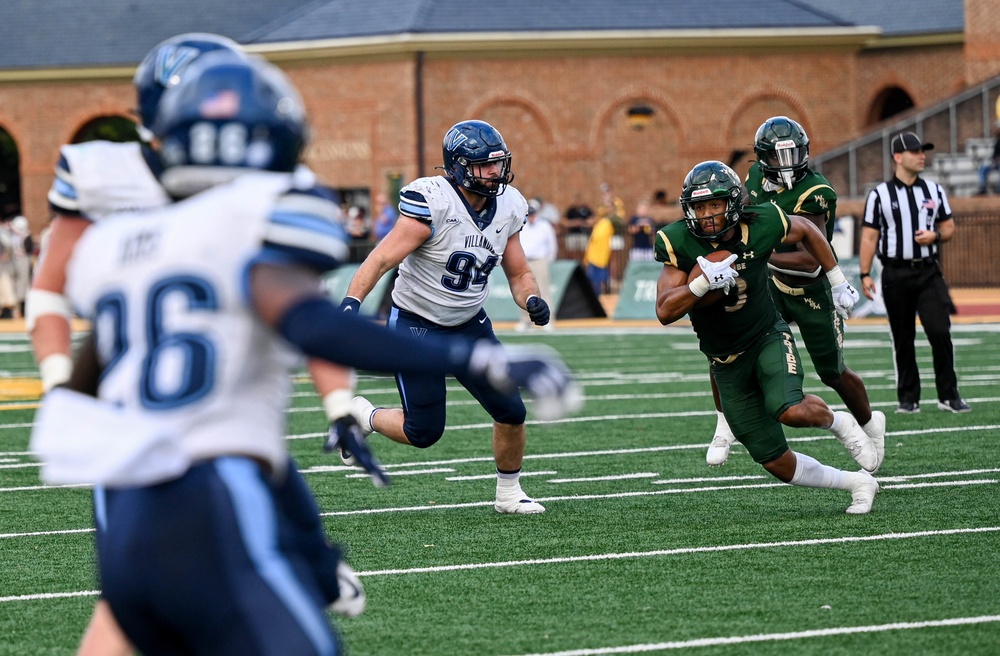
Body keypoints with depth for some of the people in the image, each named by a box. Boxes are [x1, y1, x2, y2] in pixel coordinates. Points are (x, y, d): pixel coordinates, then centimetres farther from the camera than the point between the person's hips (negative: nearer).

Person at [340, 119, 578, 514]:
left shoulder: (508, 207, -3)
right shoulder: (432, 203, -24)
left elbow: (518, 273, 7)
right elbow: (383, 259, -27)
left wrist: (532, 300, -15)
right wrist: (351, 302, -39)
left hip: (469, 325, 6)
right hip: (416, 325, -6)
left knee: (511, 412, 0)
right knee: (424, 433, -3)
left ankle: (508, 494, 22)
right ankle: (362, 416, 26)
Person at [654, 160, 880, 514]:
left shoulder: (761, 225, -15)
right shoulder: (679, 243, -17)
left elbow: (806, 231, 8)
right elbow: (665, 312, -22)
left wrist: (838, 281, 12)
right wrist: (704, 282, -37)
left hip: (768, 337, -2)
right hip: (727, 362, 2)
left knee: (792, 411, -32)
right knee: (778, 464, 0)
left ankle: (839, 423, 2)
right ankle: (857, 483, 22)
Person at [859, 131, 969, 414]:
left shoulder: (934, 191, 10)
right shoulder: (879, 195, 0)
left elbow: (949, 227, 15)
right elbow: (869, 237, -2)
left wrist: (935, 235, -8)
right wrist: (865, 274, -10)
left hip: (929, 273, 2)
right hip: (896, 274, -2)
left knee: (940, 332, -9)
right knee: (903, 340, 4)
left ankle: (948, 396, -1)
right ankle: (908, 399, 13)